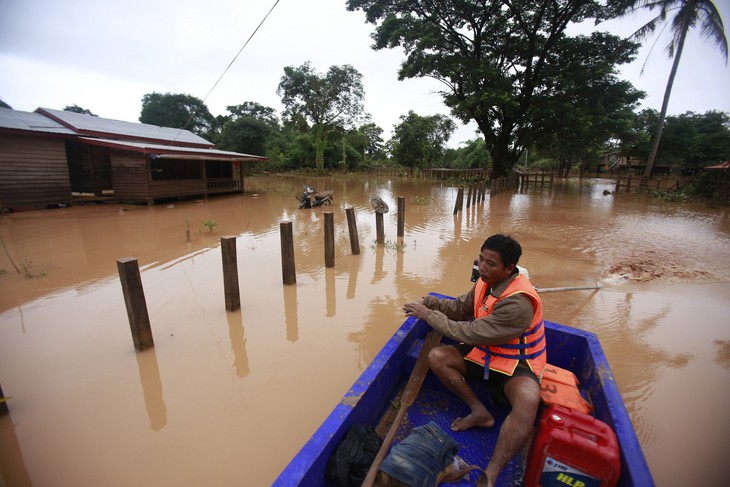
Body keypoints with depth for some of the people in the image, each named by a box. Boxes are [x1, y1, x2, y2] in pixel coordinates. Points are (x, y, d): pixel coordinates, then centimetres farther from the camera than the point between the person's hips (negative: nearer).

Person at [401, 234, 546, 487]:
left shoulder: (519, 302, -33)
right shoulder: (487, 281, -9)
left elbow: (471, 334, -31)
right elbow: (461, 307, 5)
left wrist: (428, 315, -24)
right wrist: (428, 302, -12)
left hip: (517, 362, -7)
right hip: (484, 352, 7)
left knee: (528, 400, -38)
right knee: (437, 357, -10)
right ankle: (479, 411, 3)